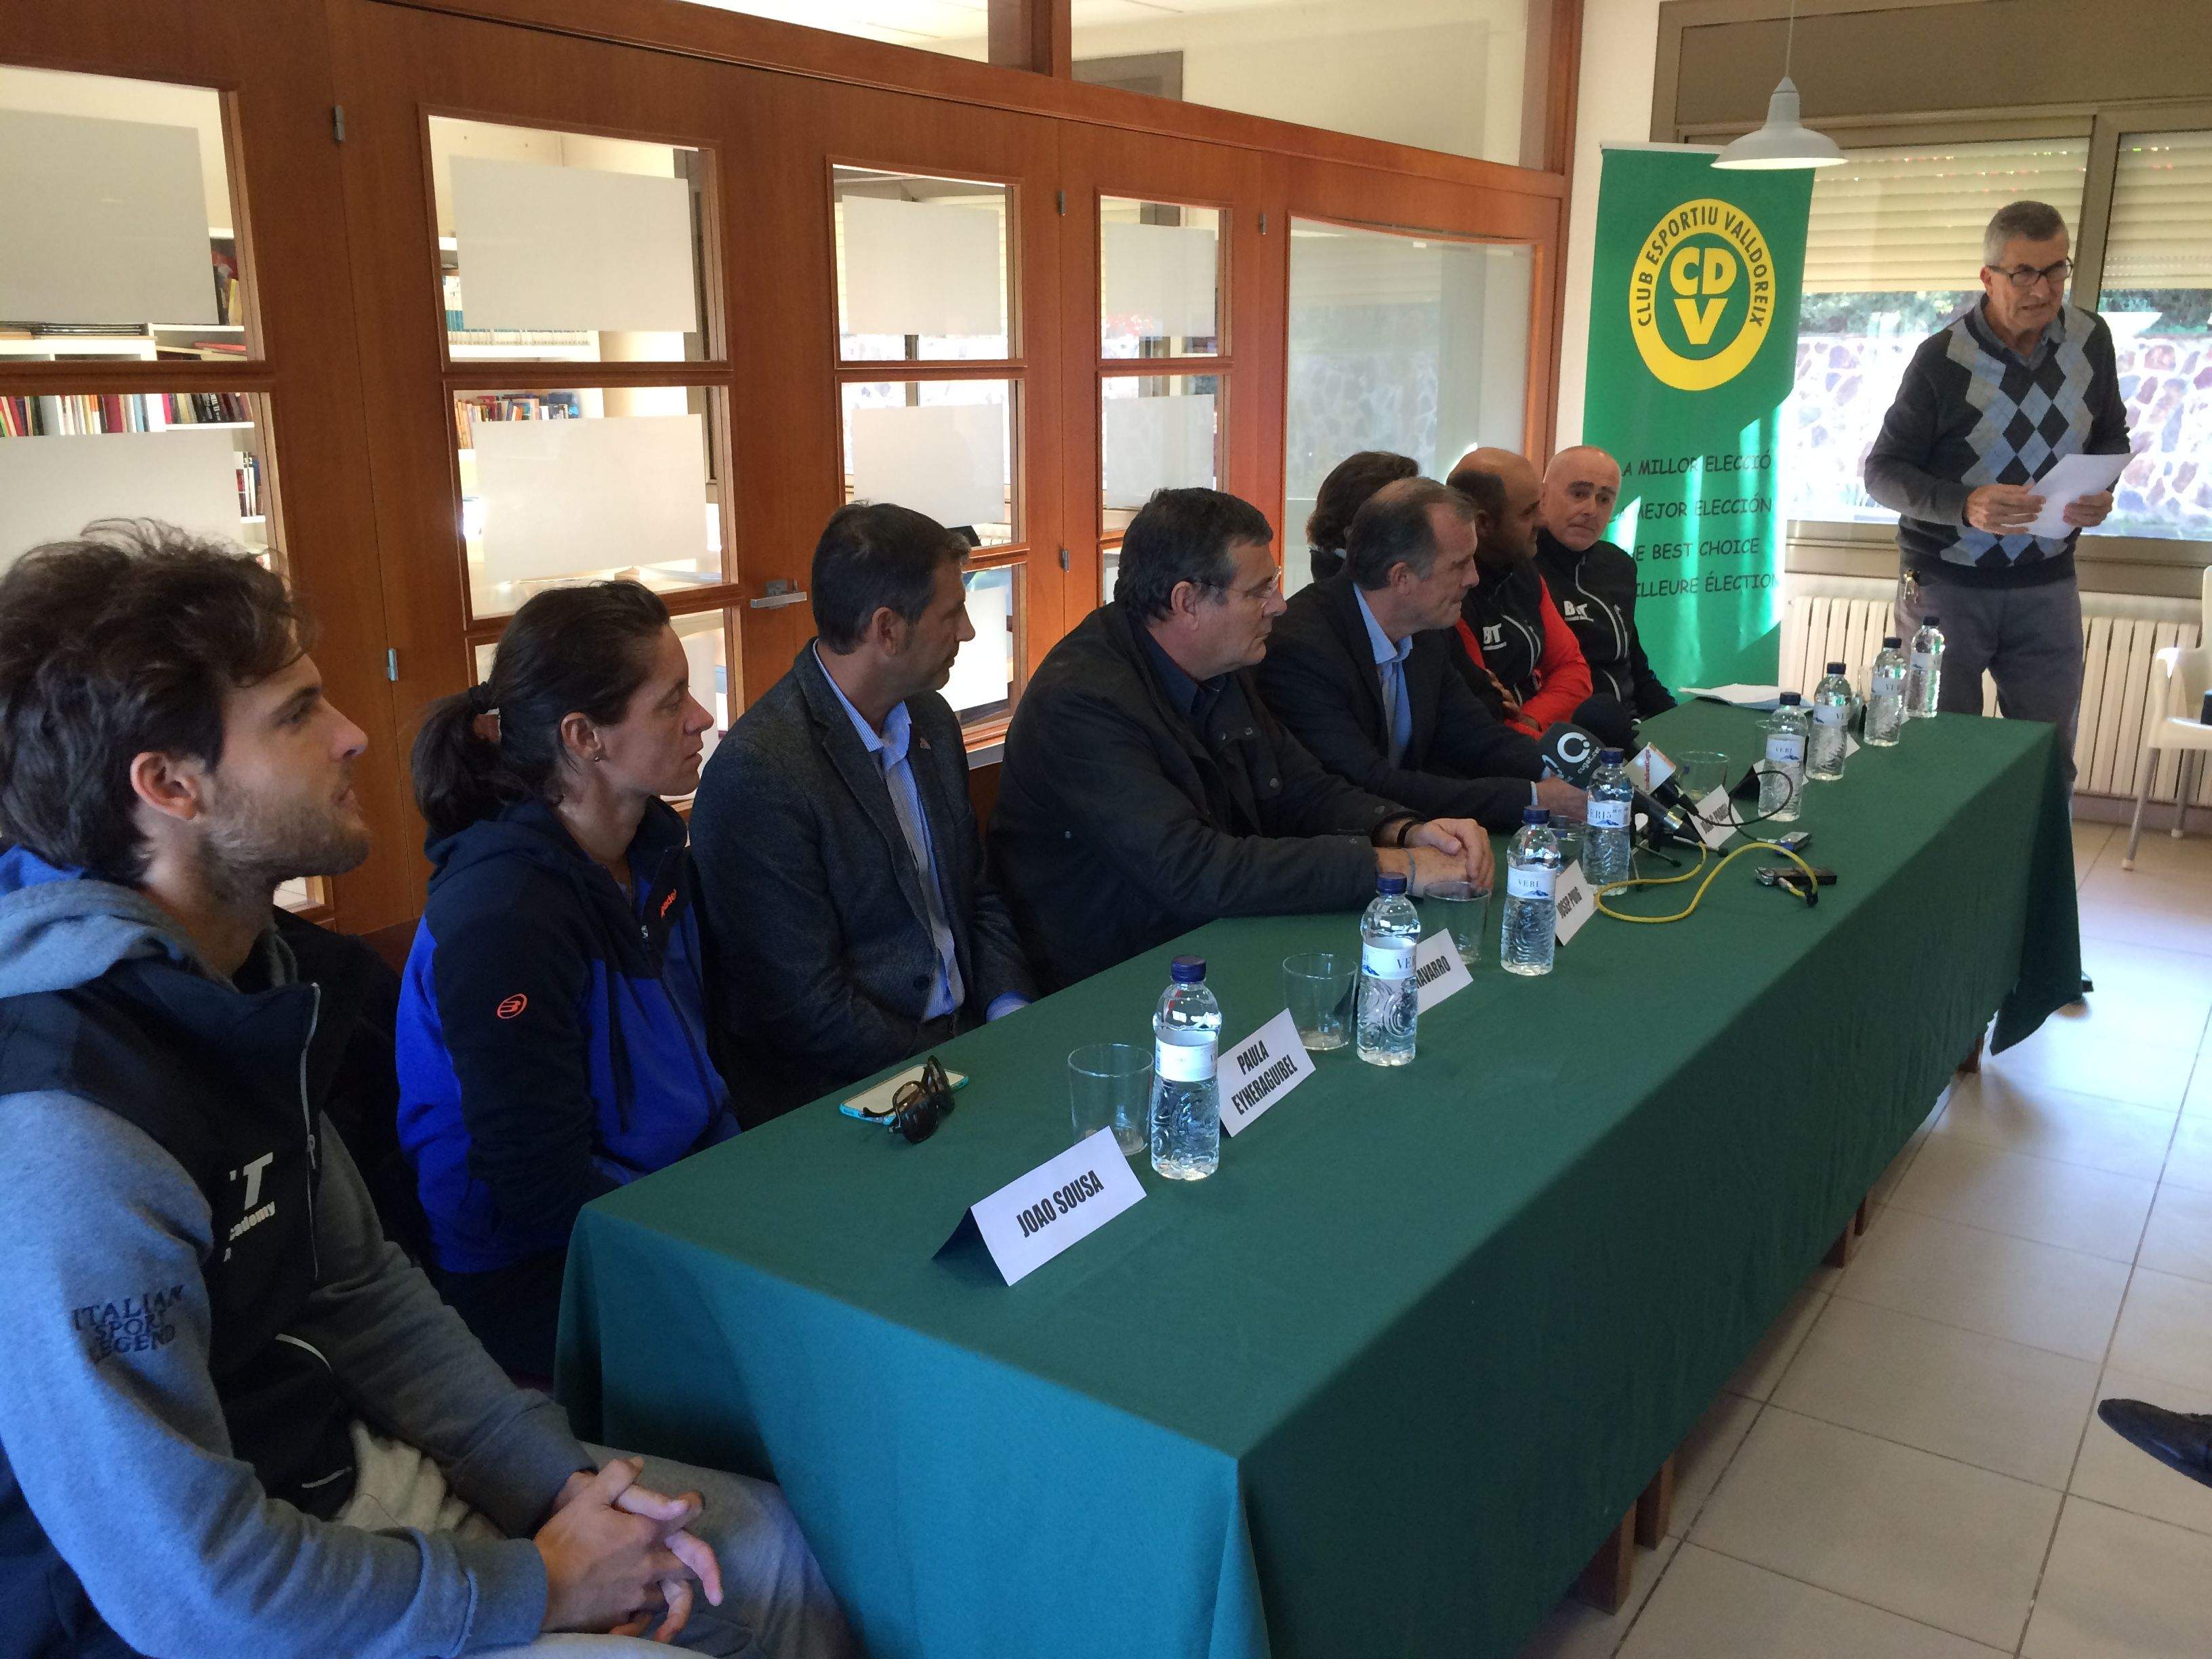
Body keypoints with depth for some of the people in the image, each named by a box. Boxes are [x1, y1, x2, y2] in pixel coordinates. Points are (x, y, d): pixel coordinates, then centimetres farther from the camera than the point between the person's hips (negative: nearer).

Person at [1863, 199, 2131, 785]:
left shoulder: (2090, 338, 1)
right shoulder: (1943, 358, -13)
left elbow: (2110, 433, 15)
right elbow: (1882, 472, -10)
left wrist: (2101, 487, -8)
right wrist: (1965, 505, -27)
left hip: (2047, 584, 4)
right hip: (1945, 584, -4)